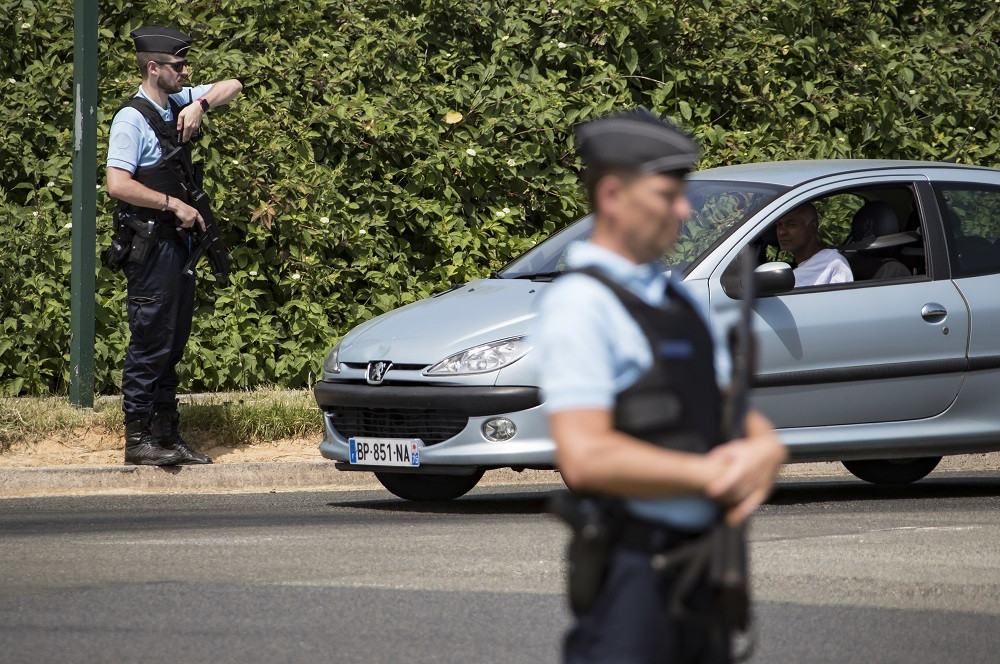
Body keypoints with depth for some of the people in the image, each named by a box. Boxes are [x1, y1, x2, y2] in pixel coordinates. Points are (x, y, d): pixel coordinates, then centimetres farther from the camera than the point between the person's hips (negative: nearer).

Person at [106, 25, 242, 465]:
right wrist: (174, 205, -17)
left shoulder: (178, 104, 11)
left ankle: (166, 436, 15)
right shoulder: (131, 119, -13)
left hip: (178, 240, 9)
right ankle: (138, 440, -2)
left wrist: (201, 104, -4)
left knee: (173, 342, 10)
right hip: (150, 243, -9)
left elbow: (231, 87, 16)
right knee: (150, 342, -7)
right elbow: (118, 184, -21)